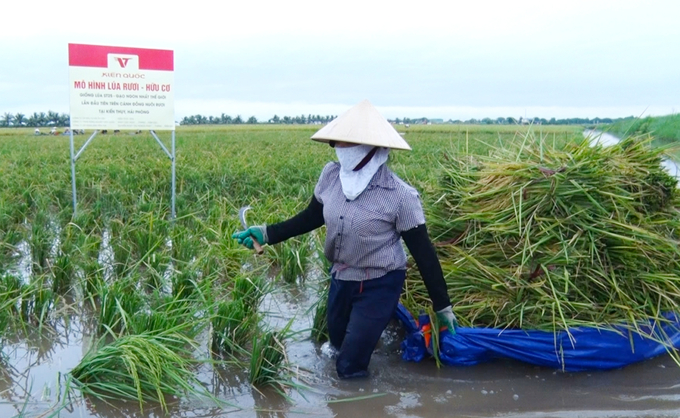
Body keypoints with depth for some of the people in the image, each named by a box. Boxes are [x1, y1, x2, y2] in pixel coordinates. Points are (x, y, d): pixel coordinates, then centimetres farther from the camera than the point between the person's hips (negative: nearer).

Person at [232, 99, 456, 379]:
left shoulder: (400, 196, -24)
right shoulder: (331, 175, -10)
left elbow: (423, 252, -15)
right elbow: (312, 217, 8)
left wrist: (442, 305, -10)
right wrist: (268, 233, -1)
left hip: (379, 286, -6)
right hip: (341, 279, 6)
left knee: (350, 367, -1)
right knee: (339, 345, 25)